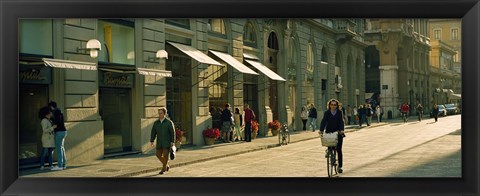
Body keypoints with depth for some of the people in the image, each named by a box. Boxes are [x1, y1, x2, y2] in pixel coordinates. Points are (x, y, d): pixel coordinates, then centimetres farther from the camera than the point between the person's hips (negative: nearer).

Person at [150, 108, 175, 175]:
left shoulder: (169, 122, -7)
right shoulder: (156, 122, 4)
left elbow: (173, 132, -8)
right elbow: (153, 132, 5)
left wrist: (173, 142, -13)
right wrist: (151, 141, -3)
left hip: (167, 142, -4)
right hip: (159, 142, 5)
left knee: (165, 155, -8)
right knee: (158, 155, 2)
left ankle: (163, 169, 4)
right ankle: (166, 165, 24)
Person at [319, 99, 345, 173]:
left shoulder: (339, 112, 1)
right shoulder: (327, 113, 3)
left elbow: (341, 121, -10)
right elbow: (323, 121, -7)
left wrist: (342, 130, -27)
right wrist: (321, 130, -23)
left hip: (338, 133, -1)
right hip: (329, 133, 1)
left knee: (339, 150, -1)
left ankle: (340, 166, 7)